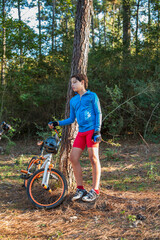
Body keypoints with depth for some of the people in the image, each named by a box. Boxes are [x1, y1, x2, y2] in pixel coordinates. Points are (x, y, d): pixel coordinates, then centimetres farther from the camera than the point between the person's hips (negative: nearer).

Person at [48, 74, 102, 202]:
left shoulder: (92, 96, 4)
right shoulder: (73, 100, 19)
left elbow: (98, 113, -1)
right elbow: (71, 119, 21)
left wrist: (97, 130, -11)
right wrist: (57, 123, 8)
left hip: (92, 130, -6)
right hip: (81, 132, 6)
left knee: (94, 158, -7)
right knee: (73, 158, -2)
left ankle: (95, 190, 0)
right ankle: (81, 189, 8)